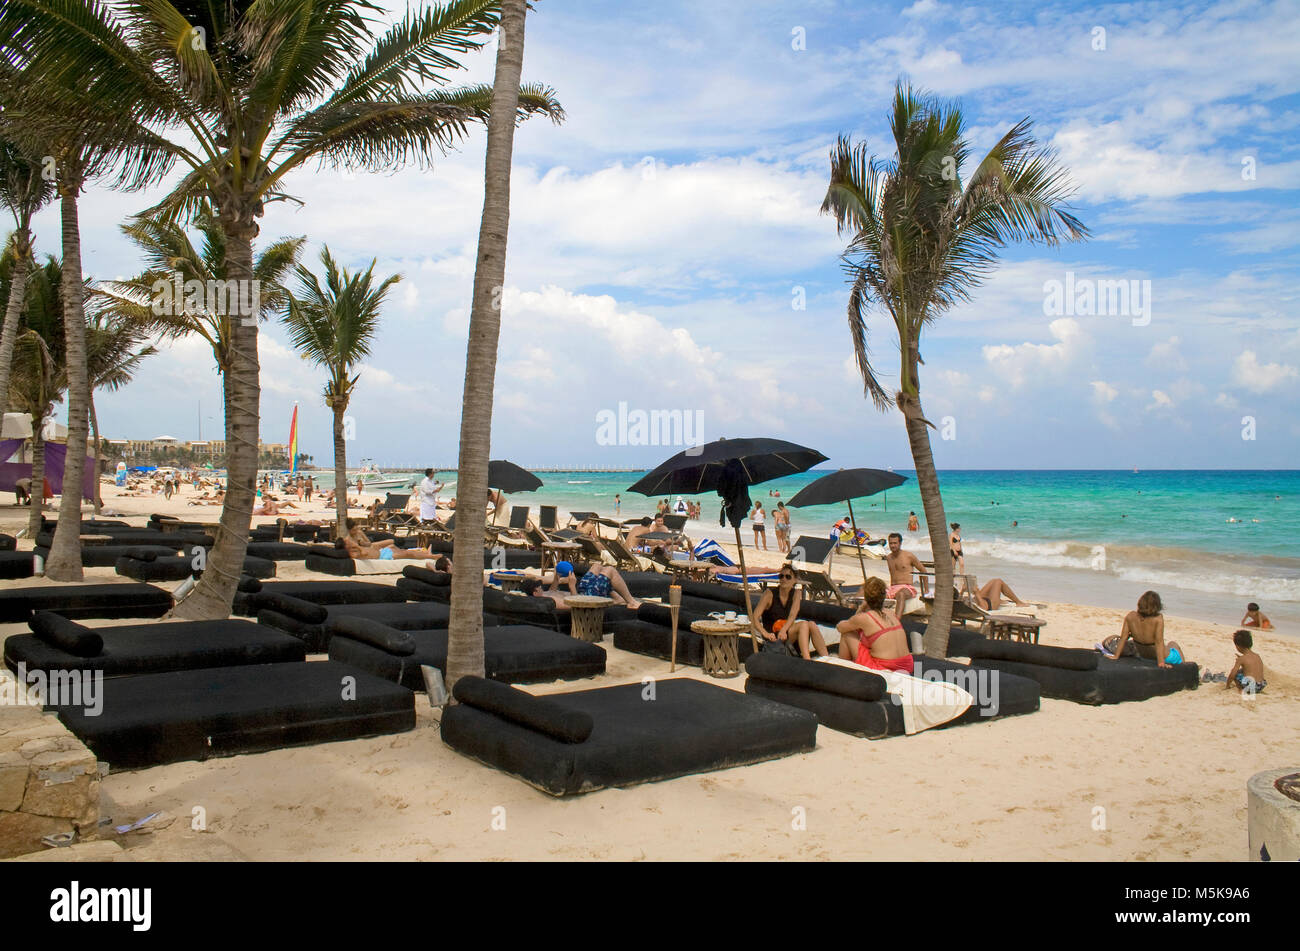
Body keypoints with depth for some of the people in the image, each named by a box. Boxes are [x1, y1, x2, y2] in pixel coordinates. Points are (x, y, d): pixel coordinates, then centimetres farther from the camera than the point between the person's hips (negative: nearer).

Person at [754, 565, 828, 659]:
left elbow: (793, 615, -10)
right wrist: (766, 634, -31)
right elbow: (755, 617, -14)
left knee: (811, 625, -24)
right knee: (803, 625, -28)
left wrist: (783, 630, -30)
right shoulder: (769, 594, -5)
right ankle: (807, 662, -45)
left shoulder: (797, 593, 6)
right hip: (773, 639, -4)